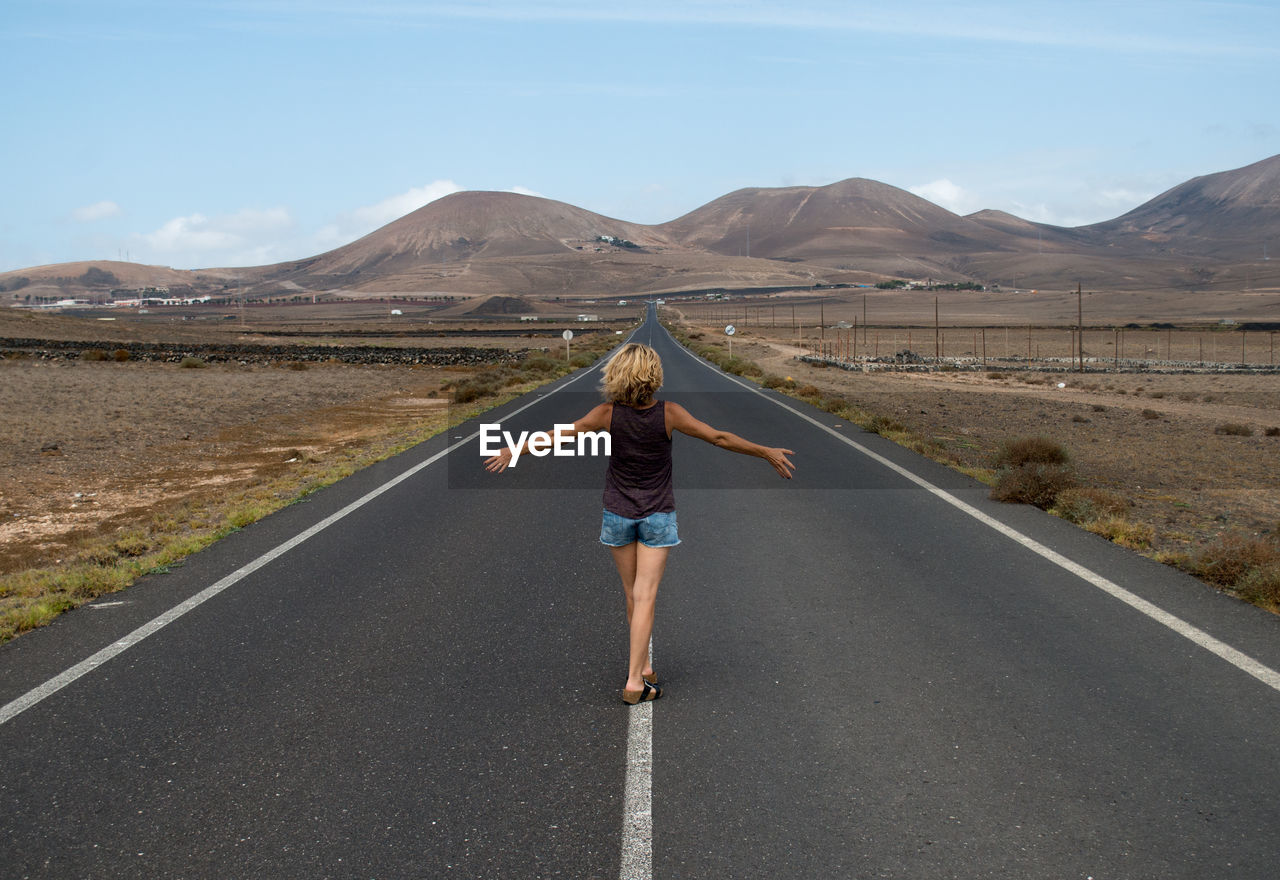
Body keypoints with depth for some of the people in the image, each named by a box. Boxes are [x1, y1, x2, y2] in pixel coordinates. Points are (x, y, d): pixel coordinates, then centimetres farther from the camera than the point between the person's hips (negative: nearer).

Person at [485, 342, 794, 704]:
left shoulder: (609, 413, -14)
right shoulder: (668, 413, -15)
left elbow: (560, 434, -8)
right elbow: (719, 438, -11)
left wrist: (513, 451, 5)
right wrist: (767, 452, 0)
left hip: (618, 514, 1)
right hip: (658, 515, -1)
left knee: (632, 594, 16)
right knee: (645, 597, -2)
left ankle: (643, 666, 27)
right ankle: (634, 681, -6)